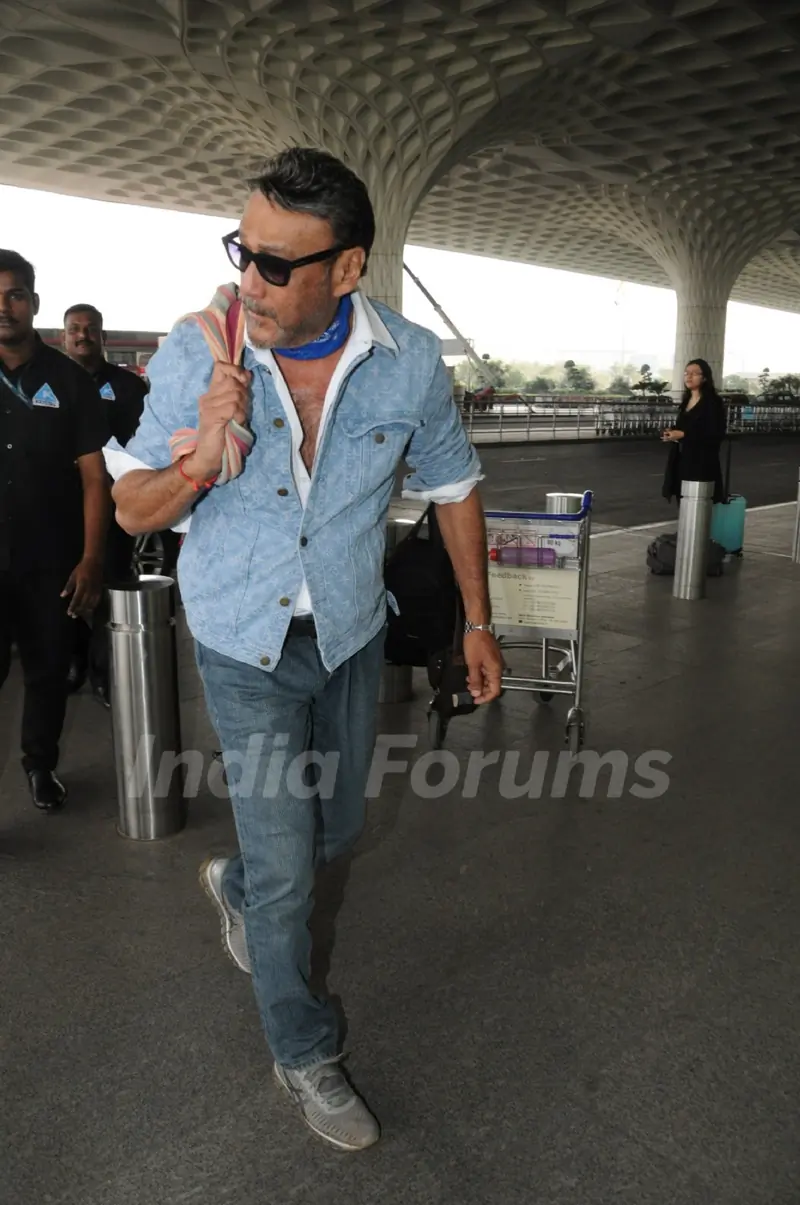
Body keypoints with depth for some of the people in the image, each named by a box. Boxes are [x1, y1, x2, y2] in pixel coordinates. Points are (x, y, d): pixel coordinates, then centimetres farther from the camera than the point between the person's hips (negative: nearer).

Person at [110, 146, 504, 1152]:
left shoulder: (409, 362, -13)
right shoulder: (195, 357, -16)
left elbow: (451, 487, 2)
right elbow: (134, 510, -8)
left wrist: (478, 621, 4)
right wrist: (199, 463, -31)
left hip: (350, 635, 3)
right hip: (245, 646, -2)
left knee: (337, 830, 19)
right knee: (285, 871, 2)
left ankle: (236, 883, 54)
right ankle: (304, 1058, 29)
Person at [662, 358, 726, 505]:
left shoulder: (713, 402, -9)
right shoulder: (686, 400, 15)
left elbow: (717, 435, -15)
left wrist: (683, 435, -19)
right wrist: (672, 433, 1)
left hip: (702, 464, -8)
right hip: (682, 462, 8)